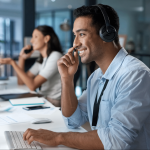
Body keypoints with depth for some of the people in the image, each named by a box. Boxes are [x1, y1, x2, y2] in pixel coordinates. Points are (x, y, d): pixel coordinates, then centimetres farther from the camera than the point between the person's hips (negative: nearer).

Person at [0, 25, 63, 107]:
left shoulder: (55, 56, -15)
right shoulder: (41, 60, 14)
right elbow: (21, 82, 11)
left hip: (54, 103, -8)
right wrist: (21, 58, 5)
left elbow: (33, 86, -22)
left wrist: (12, 62, -21)